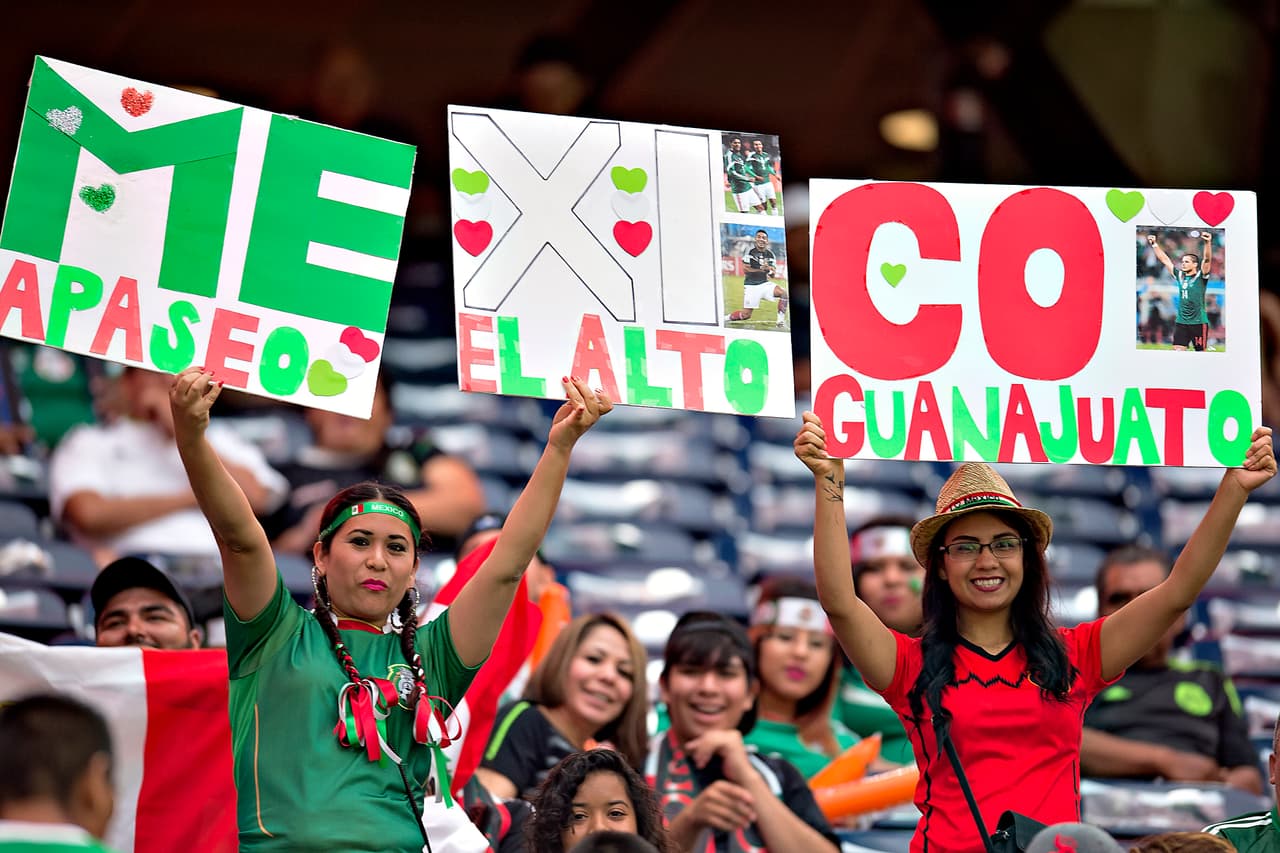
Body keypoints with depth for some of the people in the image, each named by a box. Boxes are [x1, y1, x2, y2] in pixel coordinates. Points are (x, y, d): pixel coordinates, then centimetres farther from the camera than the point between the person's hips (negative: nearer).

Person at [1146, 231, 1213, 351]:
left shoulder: (1201, 277, -3)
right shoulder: (1180, 276, 11)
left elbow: (1207, 260, -18)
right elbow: (1165, 260, 16)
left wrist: (1208, 243, -32)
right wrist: (1154, 244, 15)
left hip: (1198, 322, -5)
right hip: (1181, 322, 5)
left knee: (1201, 351, 1)